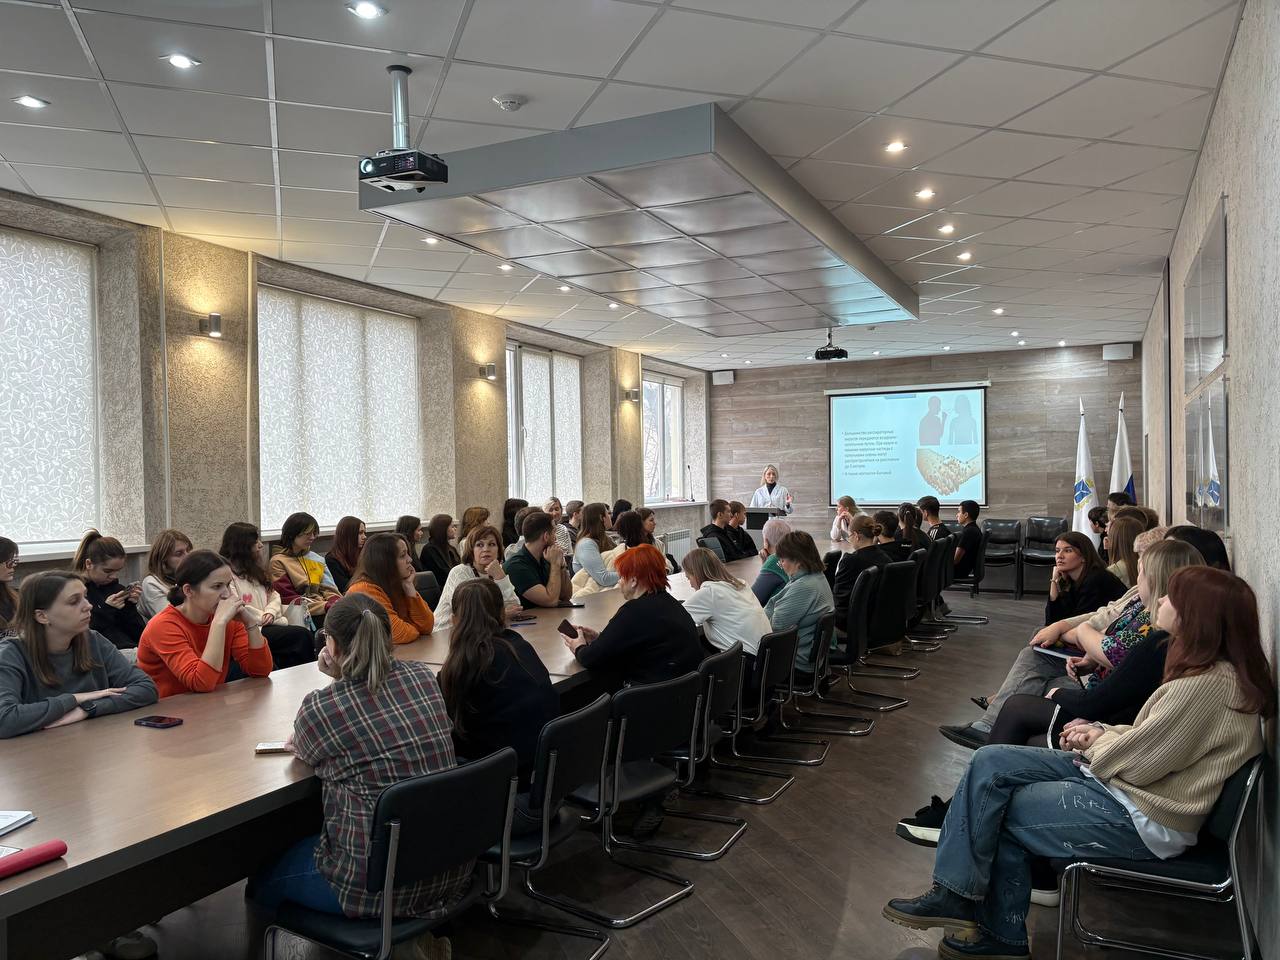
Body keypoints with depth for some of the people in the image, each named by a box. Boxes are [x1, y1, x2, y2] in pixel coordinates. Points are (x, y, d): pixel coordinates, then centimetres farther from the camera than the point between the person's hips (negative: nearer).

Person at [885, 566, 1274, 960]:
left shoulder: (1209, 686, -25)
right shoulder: (1210, 668, 7)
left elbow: (1137, 761, -22)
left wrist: (1096, 741, -2)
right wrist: (1102, 734, -1)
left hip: (1142, 822, -9)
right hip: (1118, 781, 9)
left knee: (996, 811, -4)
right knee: (991, 763, -4)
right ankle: (956, 894, 1)